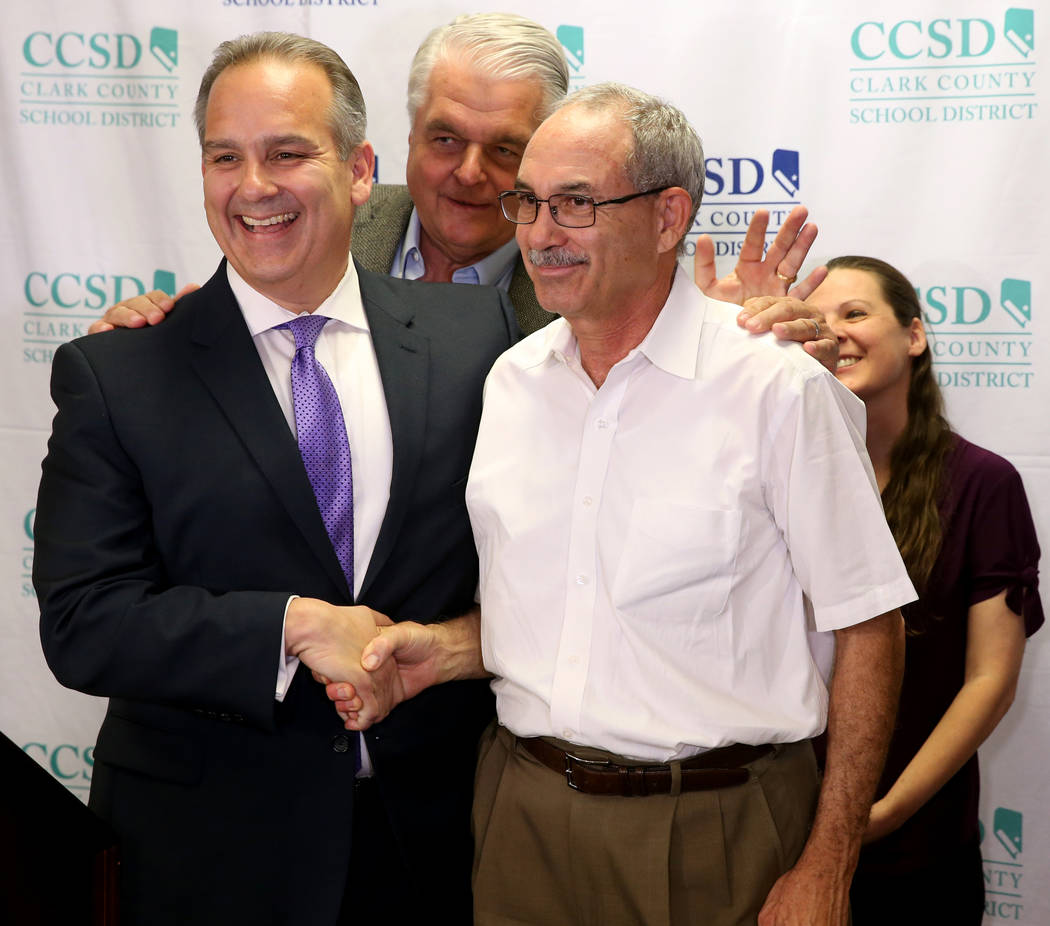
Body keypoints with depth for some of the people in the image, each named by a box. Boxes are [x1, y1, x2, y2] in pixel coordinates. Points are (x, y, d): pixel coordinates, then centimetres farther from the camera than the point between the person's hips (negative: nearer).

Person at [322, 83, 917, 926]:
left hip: (715, 830, -4)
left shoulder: (779, 387, -12)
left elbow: (867, 626, -9)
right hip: (525, 816, 5)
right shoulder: (512, 381, 5)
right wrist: (442, 651, -4)